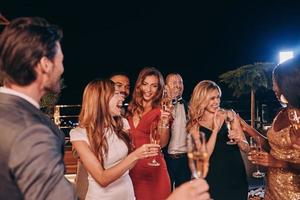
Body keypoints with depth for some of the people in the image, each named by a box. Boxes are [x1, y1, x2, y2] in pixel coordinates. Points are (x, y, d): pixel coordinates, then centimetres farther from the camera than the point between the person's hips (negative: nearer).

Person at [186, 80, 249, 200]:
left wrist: (238, 140, -20)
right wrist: (215, 129, -20)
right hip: (214, 180, -1)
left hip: (237, 176, 2)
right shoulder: (195, 126, -5)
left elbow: (246, 148, 2)